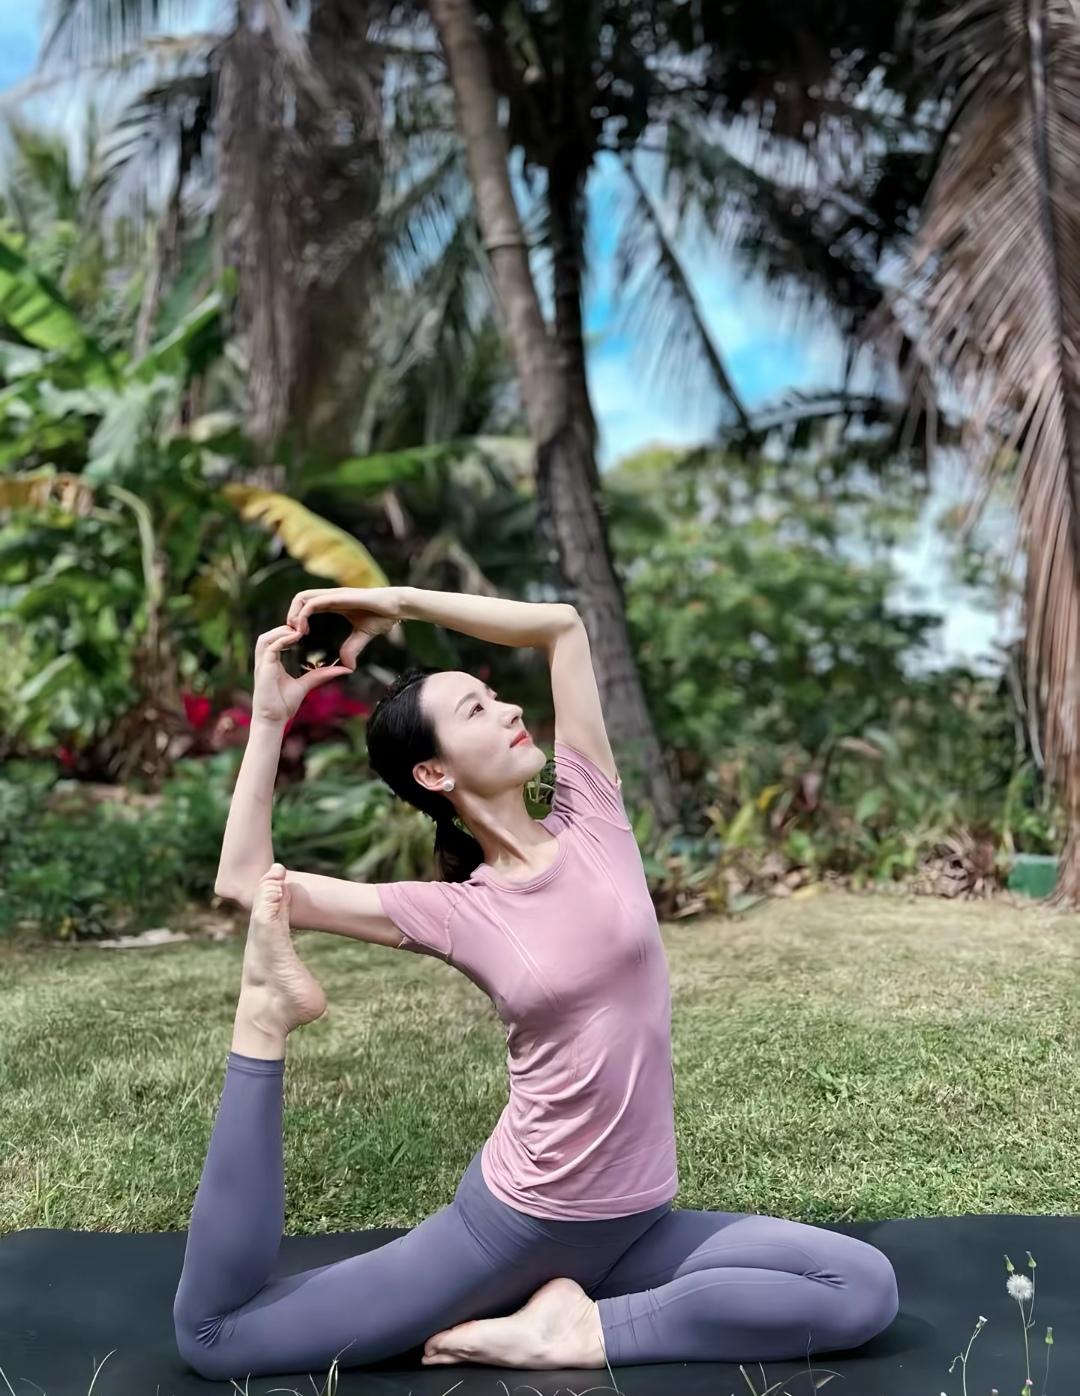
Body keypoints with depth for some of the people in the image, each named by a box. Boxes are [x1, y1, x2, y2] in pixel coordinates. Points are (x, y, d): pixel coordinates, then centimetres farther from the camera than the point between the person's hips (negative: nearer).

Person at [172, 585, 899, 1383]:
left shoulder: (593, 824, -2)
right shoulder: (452, 913, -7)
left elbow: (563, 626, -4)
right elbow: (245, 879, -11)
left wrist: (399, 601, -4)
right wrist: (269, 718, -10)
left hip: (634, 1226, 3)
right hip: (515, 1222, -3)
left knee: (866, 1290, -16)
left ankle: (580, 1331, -10)